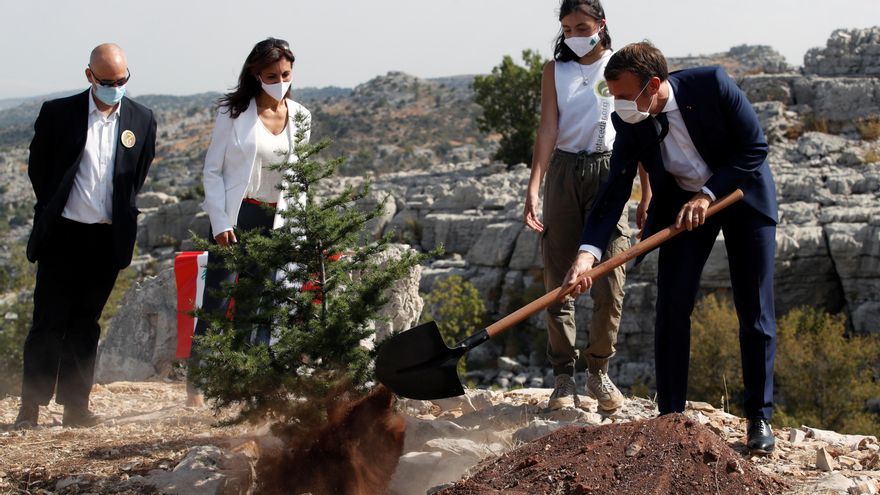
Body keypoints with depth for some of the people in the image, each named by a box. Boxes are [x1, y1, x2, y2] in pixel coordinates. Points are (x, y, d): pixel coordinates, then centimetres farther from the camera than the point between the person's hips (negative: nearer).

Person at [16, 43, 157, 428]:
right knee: (49, 320, -1)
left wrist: (122, 216, 10)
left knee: (85, 324, 9)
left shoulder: (141, 120, 3)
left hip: (107, 238, 2)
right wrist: (52, 207, 7)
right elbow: (37, 167, 6)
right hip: (62, 234, -2)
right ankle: (31, 406, 5)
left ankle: (76, 406, 13)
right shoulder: (58, 113, -3)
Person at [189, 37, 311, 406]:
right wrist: (220, 222, -10)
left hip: (274, 222, 3)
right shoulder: (234, 113, -2)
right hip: (235, 217, -3)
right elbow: (212, 171, -1)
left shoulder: (300, 117, 8)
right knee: (216, 302, -4)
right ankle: (196, 382, 6)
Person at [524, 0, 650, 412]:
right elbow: (548, 129, -3)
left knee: (610, 281, -6)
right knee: (558, 278, -1)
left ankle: (599, 372, 9)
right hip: (563, 172, 1)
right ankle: (564, 376, 6)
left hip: (609, 172, -1)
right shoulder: (555, 70, 6)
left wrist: (647, 196, 0)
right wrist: (533, 190, -16)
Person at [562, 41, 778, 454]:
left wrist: (708, 195, -25)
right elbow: (615, 191, -17)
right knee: (671, 308, -4)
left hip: (743, 193, -3)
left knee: (755, 312, -1)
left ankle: (760, 417, 9)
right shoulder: (630, 123, -16)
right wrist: (588, 252, -30)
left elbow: (754, 148, -19)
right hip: (683, 204, 3)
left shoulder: (711, 84, -26)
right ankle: (670, 415, 5)